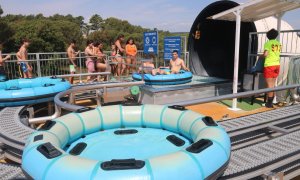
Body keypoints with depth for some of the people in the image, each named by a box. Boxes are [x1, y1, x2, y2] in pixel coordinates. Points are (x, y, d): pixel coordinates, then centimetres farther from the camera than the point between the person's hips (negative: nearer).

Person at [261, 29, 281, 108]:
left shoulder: (268, 43, -7)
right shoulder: (278, 44, 11)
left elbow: (265, 54, -17)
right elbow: (278, 54, 13)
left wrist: (262, 56, 3)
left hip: (269, 65, -6)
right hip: (277, 65, 6)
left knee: (269, 84, -2)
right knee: (273, 84, 13)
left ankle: (269, 103, 2)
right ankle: (271, 101, 18)